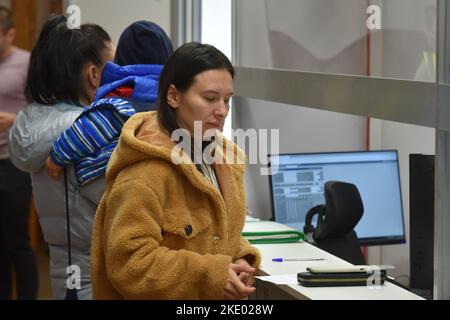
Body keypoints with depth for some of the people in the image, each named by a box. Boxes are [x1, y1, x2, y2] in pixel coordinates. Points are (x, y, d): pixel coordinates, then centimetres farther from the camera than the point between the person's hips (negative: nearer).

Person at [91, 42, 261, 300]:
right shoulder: (145, 173, -22)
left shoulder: (221, 158, 4)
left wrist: (239, 261, -5)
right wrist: (210, 276, -27)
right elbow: (129, 262, -25)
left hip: (220, 294, 7)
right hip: (170, 294, -7)